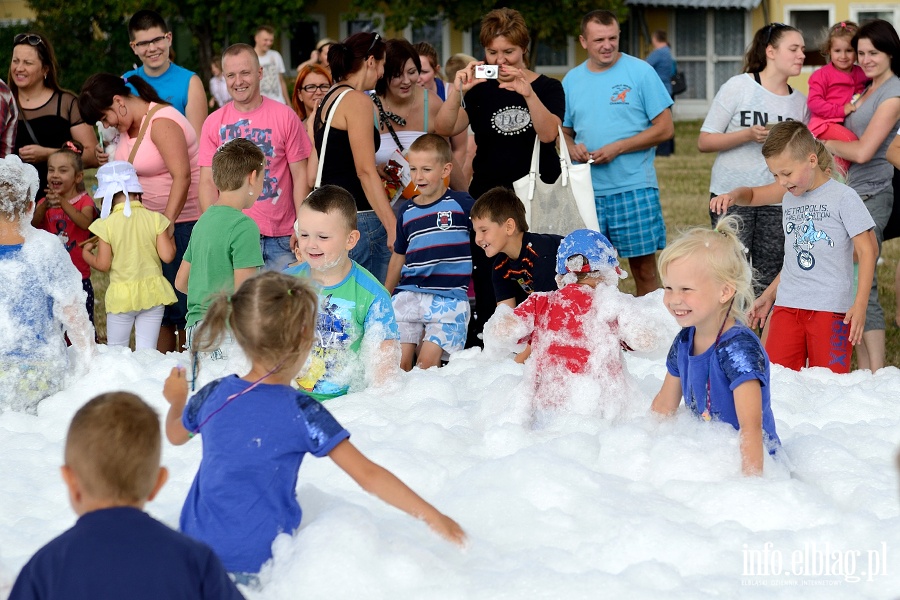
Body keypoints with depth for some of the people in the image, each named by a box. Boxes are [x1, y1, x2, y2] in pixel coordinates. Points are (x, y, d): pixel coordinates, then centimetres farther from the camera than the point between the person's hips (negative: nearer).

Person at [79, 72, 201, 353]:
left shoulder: (162, 122, -17)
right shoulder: (126, 127, 10)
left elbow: (182, 177, -25)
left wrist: (167, 224, -31)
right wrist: (110, 162, 2)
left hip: (182, 223, -9)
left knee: (181, 305, -5)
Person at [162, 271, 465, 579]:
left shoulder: (213, 396, -2)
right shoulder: (301, 412, -14)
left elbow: (175, 435, 21)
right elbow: (367, 475, -16)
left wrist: (176, 399, 43)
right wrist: (432, 516, -12)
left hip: (198, 546, 5)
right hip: (259, 561, -5)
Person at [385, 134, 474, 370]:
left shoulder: (461, 204, 1)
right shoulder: (406, 211, 14)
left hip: (448, 299, -4)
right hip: (408, 295, 4)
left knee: (428, 361, -16)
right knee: (399, 361, -8)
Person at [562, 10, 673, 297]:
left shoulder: (640, 72, -3)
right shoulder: (572, 79, 11)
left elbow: (665, 128, -4)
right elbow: (565, 131, 21)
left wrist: (617, 148, -12)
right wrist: (572, 147, -3)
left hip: (633, 187, -4)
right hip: (587, 190, 4)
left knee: (644, 267, -1)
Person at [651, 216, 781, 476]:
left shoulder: (739, 349, -19)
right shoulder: (684, 342, 6)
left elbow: (751, 425, -29)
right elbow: (664, 404, 21)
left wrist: (751, 481, -36)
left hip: (751, 461, -8)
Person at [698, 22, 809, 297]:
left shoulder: (799, 102, 9)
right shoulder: (738, 87, -4)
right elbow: (704, 141, -5)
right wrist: (748, 135, -18)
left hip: (777, 203, 4)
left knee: (766, 284, 4)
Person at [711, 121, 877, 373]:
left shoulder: (843, 197, -4)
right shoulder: (789, 200, 14)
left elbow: (867, 250, -5)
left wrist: (860, 304, -12)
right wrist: (768, 295, 19)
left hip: (830, 307, -6)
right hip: (788, 305, 6)